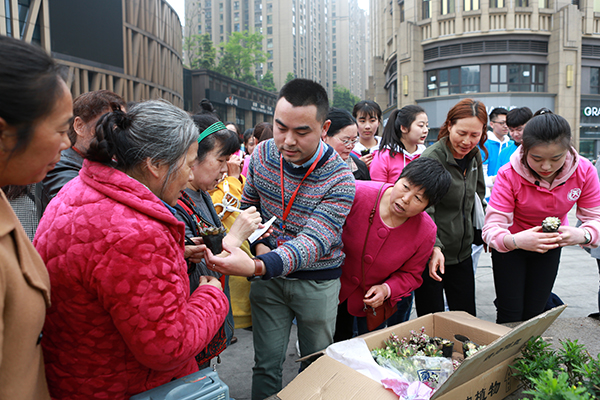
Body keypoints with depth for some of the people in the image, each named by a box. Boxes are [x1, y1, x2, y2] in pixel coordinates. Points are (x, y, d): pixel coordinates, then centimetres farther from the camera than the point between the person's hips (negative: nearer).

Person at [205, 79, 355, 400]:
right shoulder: (262, 155, -8)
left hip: (317, 280, -2)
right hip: (268, 276, 3)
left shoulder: (339, 179, -22)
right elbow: (249, 206, 9)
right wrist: (258, 244, -9)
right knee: (267, 364, 10)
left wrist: (258, 266, -47)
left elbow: (313, 241, -30)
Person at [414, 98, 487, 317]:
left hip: (462, 252, 7)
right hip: (432, 254, -6)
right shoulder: (431, 159, -18)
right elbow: (424, 211, -23)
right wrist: (434, 247, -35)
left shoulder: (474, 155, 4)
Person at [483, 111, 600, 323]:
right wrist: (514, 240, -54)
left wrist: (583, 235, -40)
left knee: (534, 313, 7)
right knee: (510, 316, -4)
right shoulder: (509, 174, -29)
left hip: (551, 244, 3)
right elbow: (492, 227, -31)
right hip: (512, 243, -2)